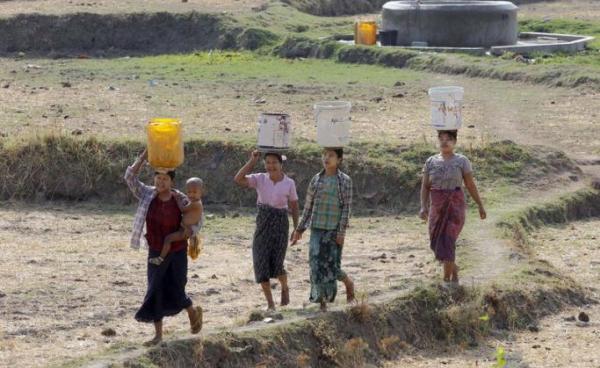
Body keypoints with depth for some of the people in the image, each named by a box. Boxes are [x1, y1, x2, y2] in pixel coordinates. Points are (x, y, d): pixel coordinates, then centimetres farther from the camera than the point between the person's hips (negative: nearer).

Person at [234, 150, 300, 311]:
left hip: (280, 223, -1)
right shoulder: (260, 179, -3)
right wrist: (252, 161, -18)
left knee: (276, 264, -5)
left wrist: (297, 228, 4)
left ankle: (285, 288, 30)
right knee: (261, 263, -3)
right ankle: (270, 303, 8)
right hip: (263, 223, 2)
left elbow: (294, 207, 7)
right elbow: (238, 179, -17)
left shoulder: (289, 183, -2)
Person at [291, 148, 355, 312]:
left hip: (334, 229, -3)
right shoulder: (316, 180, 8)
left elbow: (346, 207, -6)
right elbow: (308, 206, 12)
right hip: (317, 229, 3)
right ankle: (322, 302, 4)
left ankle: (348, 282, 24)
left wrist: (342, 231, -14)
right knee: (317, 264, -2)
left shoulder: (345, 181, -2)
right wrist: (300, 229, 10)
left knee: (332, 265, -7)